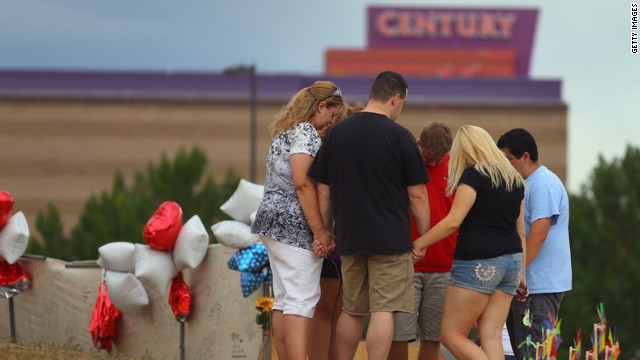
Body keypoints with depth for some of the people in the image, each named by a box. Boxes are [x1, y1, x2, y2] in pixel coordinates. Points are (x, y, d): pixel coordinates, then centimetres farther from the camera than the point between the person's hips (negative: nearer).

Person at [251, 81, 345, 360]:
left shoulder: (283, 131, 17)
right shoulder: (307, 133, -12)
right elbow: (302, 182, -21)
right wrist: (319, 230, -19)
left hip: (273, 219, 9)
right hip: (296, 225, -9)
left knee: (284, 299, 9)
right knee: (302, 300, -12)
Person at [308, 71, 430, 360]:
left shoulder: (336, 133, 6)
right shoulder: (399, 136, -8)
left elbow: (323, 190, 8)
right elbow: (417, 195, -6)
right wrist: (424, 238, 3)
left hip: (350, 238, 5)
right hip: (390, 239, -5)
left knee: (352, 310, 15)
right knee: (383, 310, -4)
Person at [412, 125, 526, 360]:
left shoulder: (473, 175, -8)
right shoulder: (515, 179, 15)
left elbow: (453, 221, -16)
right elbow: (521, 230, 19)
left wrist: (418, 243, -9)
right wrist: (520, 272, 24)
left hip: (477, 263, -8)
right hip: (510, 261, 8)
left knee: (451, 335, -2)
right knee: (491, 336, 3)